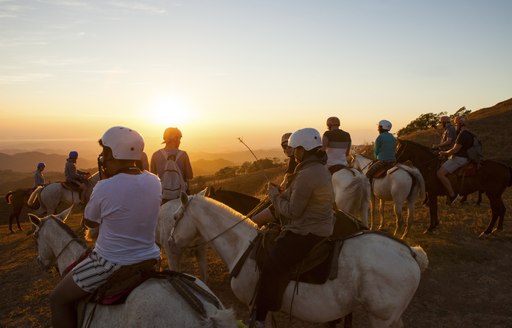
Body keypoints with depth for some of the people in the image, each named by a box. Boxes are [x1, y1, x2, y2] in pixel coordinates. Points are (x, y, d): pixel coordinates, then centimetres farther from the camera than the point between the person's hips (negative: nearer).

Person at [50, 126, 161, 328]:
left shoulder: (104, 188, -22)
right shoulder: (154, 182, -5)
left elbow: (90, 222, -2)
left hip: (112, 264, -6)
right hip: (149, 259, 6)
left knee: (59, 298, 16)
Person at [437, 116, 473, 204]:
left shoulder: (463, 134, -18)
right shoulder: (466, 133, 17)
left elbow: (455, 150, -20)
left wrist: (444, 153, -4)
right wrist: (446, 152, 16)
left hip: (458, 159, -11)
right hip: (459, 157, 11)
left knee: (440, 173, -23)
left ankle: (453, 195, -19)